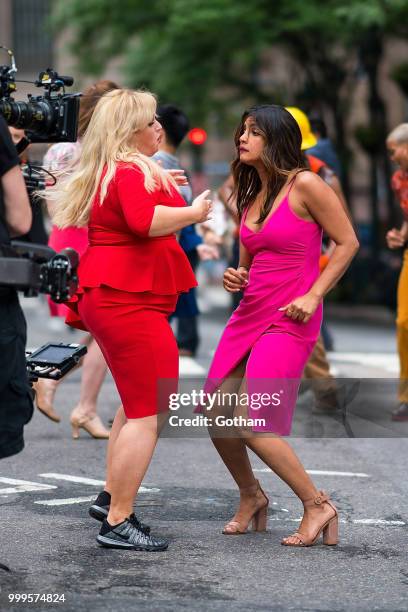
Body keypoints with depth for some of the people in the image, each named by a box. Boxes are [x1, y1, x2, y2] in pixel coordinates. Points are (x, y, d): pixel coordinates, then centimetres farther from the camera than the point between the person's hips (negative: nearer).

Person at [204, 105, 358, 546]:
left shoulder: (304, 185, -9)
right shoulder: (250, 196, 13)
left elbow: (347, 242, -7)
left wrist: (313, 296, -14)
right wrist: (235, 278, 0)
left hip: (289, 321, -7)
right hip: (249, 313, 8)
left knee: (250, 424, -14)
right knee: (217, 418, 4)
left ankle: (317, 506, 2)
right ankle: (250, 497, 28)